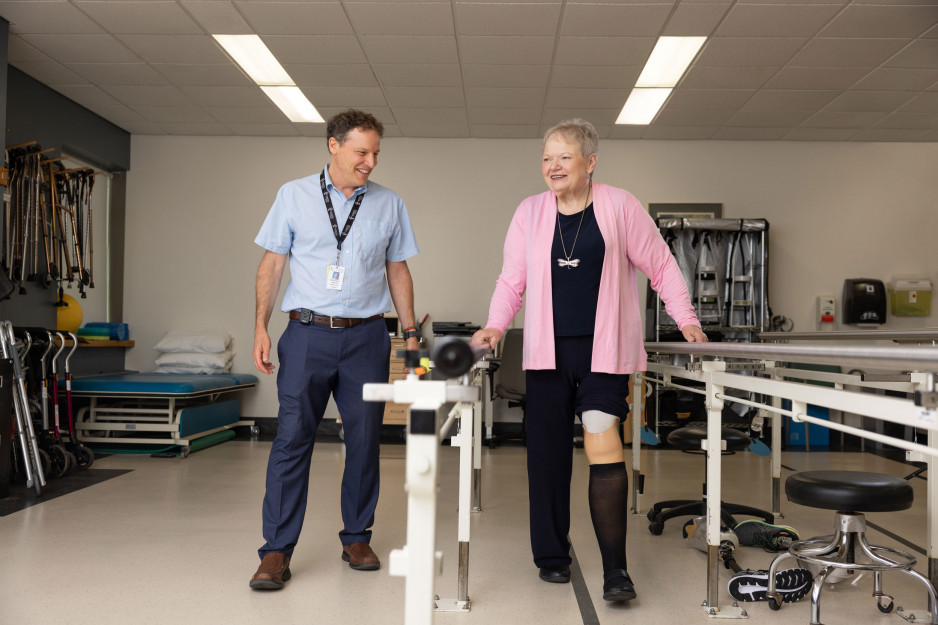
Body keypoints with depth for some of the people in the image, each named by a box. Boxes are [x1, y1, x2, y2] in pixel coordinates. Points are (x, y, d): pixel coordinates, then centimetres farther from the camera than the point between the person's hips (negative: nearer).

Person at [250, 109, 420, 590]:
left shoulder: (389, 204, 10)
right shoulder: (294, 195, 6)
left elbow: (398, 271, 14)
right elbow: (271, 264, 6)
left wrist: (410, 330, 9)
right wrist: (261, 327, -2)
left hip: (366, 336, 2)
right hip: (307, 334, -1)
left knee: (364, 440, 6)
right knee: (292, 438, -4)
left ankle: (357, 538, 21)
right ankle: (277, 550, 4)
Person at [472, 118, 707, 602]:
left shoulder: (619, 206, 2)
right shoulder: (530, 212, 9)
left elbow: (660, 265, 7)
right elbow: (512, 278, 10)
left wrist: (686, 319, 1)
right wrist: (496, 325, -4)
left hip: (604, 350, -3)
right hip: (549, 350, 3)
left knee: (602, 444, -13)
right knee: (548, 450, 7)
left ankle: (615, 569, -3)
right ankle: (551, 556, 23)